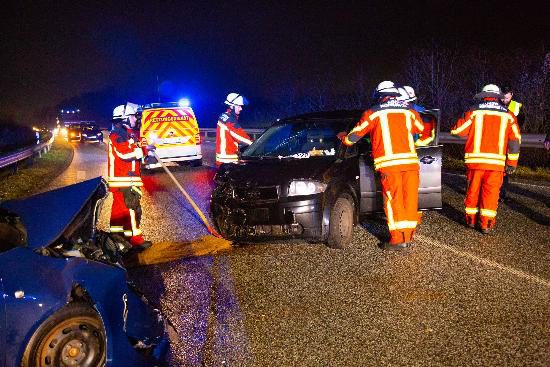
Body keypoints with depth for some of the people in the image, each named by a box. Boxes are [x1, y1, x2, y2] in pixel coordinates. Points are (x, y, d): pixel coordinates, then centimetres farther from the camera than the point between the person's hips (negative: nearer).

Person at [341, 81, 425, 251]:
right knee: (410, 199, 8)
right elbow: (421, 128, 32)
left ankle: (398, 239, -1)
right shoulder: (409, 111, 15)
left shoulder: (373, 112, 6)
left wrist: (343, 137, 32)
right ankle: (408, 236, 13)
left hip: (389, 162, -3)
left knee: (393, 201, -1)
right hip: (410, 160, 4)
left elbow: (354, 135, 11)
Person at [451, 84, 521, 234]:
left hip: (474, 159, 0)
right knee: (491, 192, 5)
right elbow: (515, 140, 5)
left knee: (473, 190, 13)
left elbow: (457, 130, 3)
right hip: (496, 161, 0)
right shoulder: (508, 115, 6)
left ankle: (471, 219, 24)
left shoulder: (474, 111, 1)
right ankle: (486, 224, 5)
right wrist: (512, 163, 10)